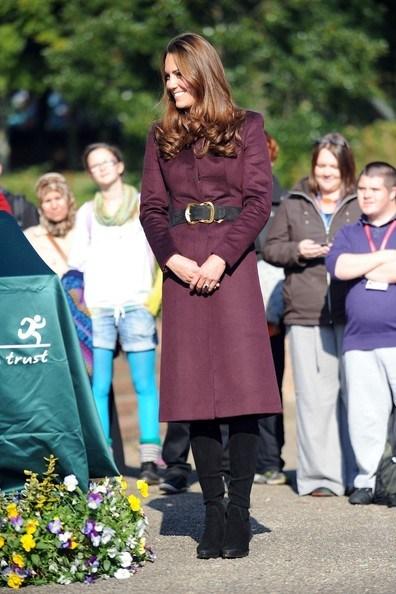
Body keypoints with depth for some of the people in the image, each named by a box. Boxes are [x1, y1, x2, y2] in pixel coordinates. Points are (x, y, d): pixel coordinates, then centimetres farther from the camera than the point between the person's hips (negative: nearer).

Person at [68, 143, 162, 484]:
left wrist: (155, 297, -4)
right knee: (99, 387, -4)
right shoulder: (87, 212, 19)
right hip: (98, 306, 2)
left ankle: (150, 459, -9)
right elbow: (77, 260, 16)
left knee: (145, 385, -7)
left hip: (136, 305, -2)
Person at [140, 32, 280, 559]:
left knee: (241, 388, -8)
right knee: (195, 393, 0)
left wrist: (221, 259, -12)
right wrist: (173, 258, -8)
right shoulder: (162, 136, 15)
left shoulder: (246, 127, 6)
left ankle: (238, 513, -4)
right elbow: (151, 207, 10)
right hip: (183, 269, 3)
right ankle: (213, 512, 5)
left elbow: (259, 201, -1)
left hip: (232, 264, -3)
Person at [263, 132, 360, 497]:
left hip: (353, 314, -1)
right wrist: (297, 251, -4)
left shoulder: (361, 205, 8)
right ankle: (320, 476, 3)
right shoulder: (294, 204, 14)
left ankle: (357, 474, 6)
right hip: (307, 314, 1)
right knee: (315, 395, -2)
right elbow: (271, 248, 15)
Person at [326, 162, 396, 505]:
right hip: (359, 341, 3)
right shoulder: (349, 234, 17)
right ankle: (366, 479, 12)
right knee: (363, 415, 4)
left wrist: (365, 269, -3)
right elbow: (338, 267, -3)